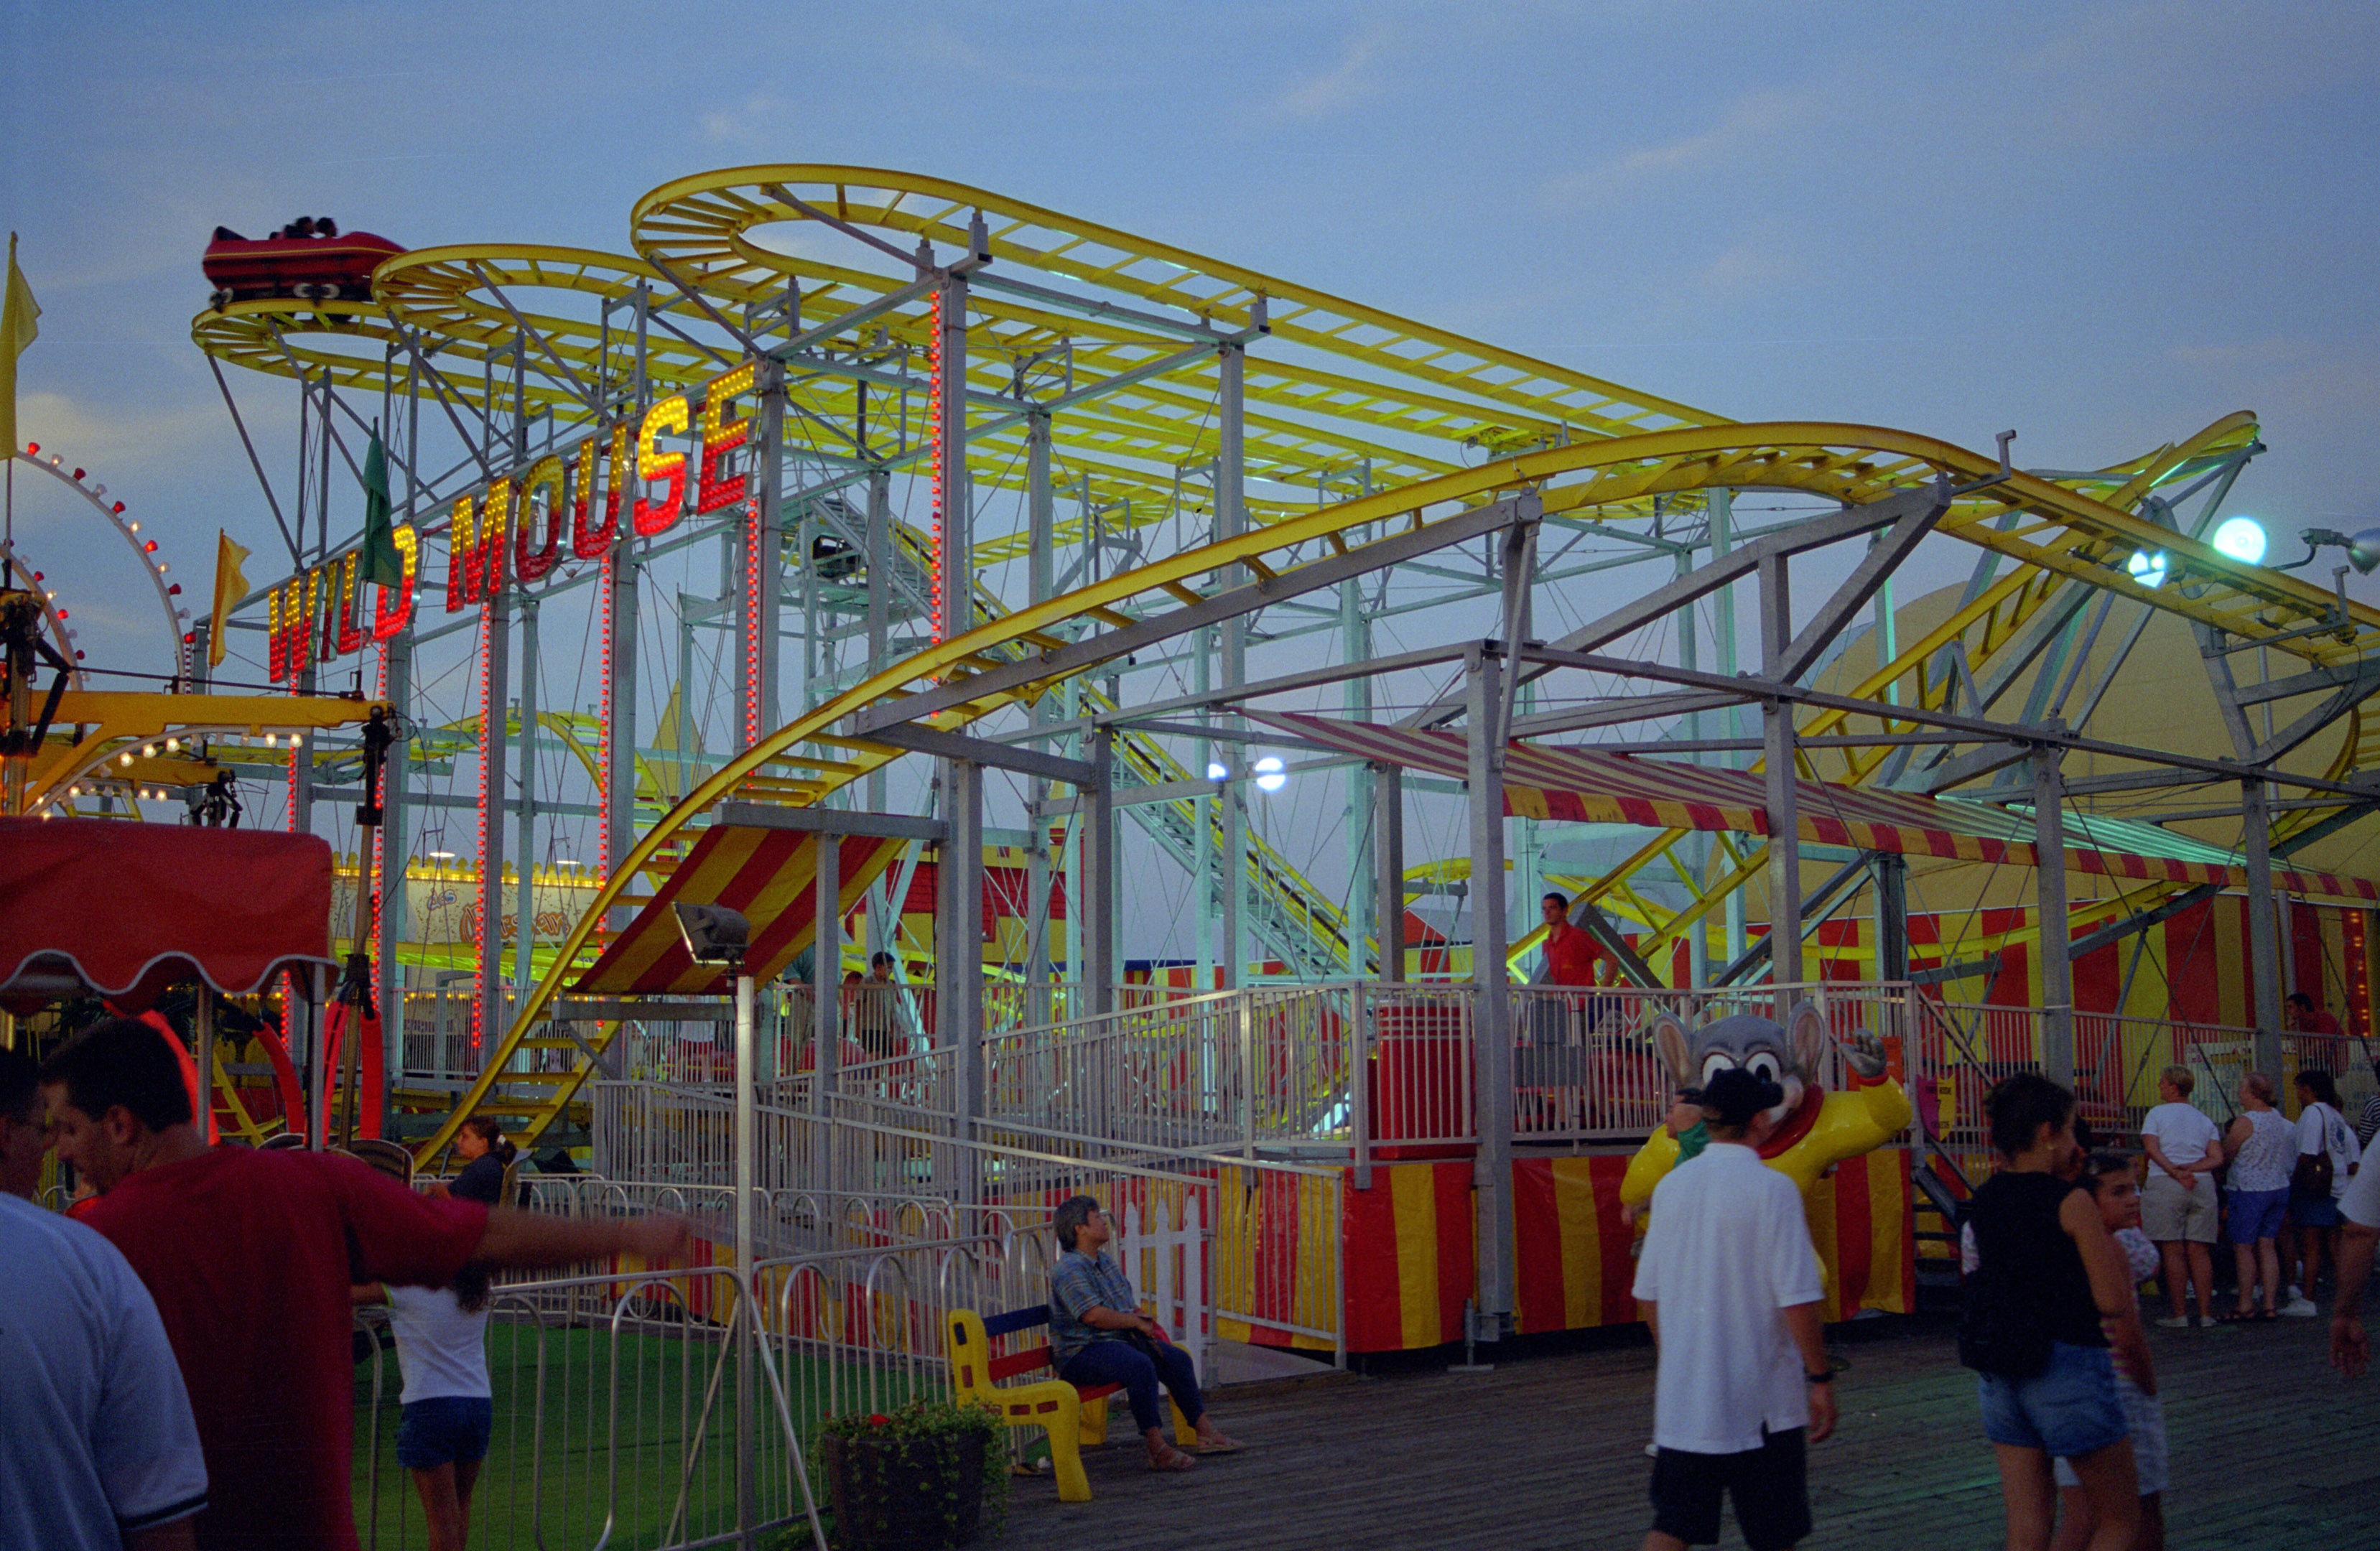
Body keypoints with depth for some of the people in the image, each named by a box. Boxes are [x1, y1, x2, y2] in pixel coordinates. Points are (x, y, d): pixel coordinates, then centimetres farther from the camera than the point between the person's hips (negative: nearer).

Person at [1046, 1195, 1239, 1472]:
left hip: (1120, 1339, 10)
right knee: (1140, 1365, -34)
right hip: (1081, 1353, -10)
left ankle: (1206, 1432, 5)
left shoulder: (1105, 1261, 17)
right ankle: (1157, 1448, -34)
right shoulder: (1069, 1269, -15)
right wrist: (1136, 1322, -13)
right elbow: (1094, 1315, -25)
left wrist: (1142, 1319, 3)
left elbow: (1129, 1303, 26)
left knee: (1178, 1358, 2)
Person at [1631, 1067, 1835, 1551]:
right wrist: (1821, 1379, -6)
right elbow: (1797, 1299, -16)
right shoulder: (1772, 1189, -13)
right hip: (1762, 1401, -4)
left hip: (1682, 1398, 4)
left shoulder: (1672, 1185, 4)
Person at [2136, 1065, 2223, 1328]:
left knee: (2173, 1251, -3)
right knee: (2199, 1251, 5)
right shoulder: (2204, 1119, 16)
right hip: (2203, 1185, 4)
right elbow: (2217, 1159, 6)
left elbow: (2151, 1148, -10)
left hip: (2165, 1185, -4)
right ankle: (2204, 1313, 4)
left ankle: (2178, 1314, -3)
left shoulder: (2157, 1114, 4)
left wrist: (2175, 1173, -15)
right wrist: (2191, 1168, -4)